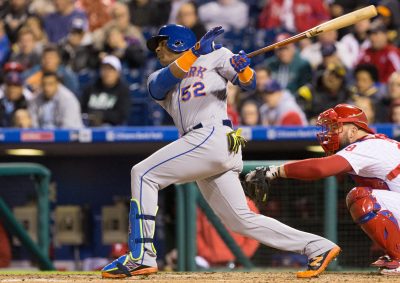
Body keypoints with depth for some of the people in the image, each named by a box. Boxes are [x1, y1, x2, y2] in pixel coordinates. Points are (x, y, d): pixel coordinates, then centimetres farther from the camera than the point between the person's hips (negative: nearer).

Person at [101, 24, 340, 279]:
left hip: (213, 136, -7)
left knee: (143, 174, -14)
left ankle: (141, 257, -21)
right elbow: (164, 81, 2)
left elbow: (249, 83, 2)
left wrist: (243, 68, -22)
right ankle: (319, 248, 3)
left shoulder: (215, 56, 14)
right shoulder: (158, 81, 28)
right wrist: (196, 49, -10)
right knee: (242, 220, 0)